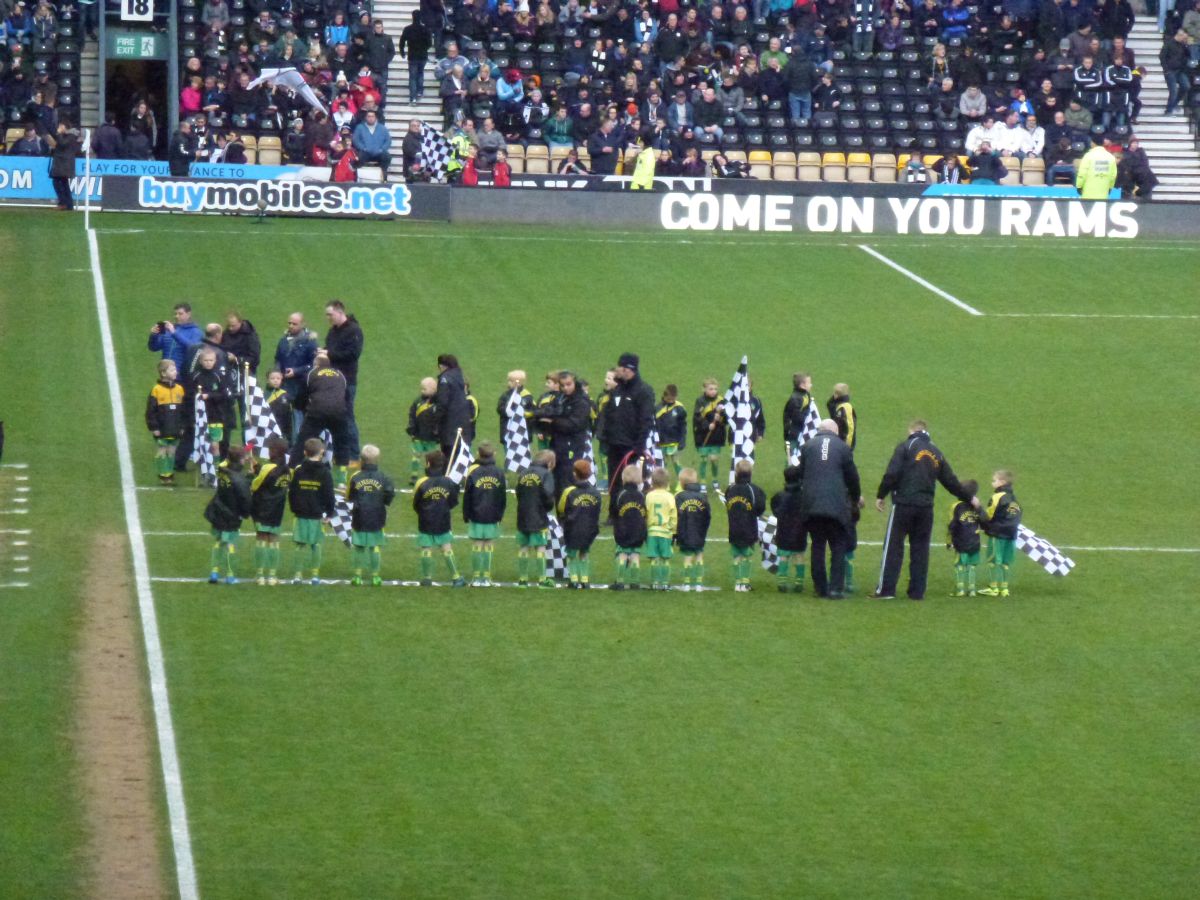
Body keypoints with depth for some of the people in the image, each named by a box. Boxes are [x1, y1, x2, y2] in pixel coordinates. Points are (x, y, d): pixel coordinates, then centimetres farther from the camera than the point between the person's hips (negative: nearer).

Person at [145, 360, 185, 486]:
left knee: (172, 453, 11)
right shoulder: (156, 390, -10)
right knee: (161, 454, 1)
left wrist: (182, 426, 11)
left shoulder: (179, 389, 5)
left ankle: (170, 474, 18)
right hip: (161, 432, -4)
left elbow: (184, 411, 14)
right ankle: (163, 475, 7)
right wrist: (153, 427, -10)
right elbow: (150, 411, -8)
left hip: (175, 431, 5)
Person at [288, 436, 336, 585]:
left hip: (301, 514, 1)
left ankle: (298, 574, 0)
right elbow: (329, 495, -4)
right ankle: (315, 575, 6)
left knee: (301, 545, 4)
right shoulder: (325, 472, -5)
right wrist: (330, 512, 7)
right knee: (316, 545, 5)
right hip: (318, 515, -1)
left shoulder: (298, 471, 0)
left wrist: (293, 509, 15)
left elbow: (291, 493, 4)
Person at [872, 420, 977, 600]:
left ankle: (886, 589, -6)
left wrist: (880, 496, -3)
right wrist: (969, 498, 32)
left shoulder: (905, 447, -1)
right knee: (920, 548, 10)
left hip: (904, 504, -4)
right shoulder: (936, 452, 15)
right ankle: (917, 591, 8)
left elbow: (892, 474, -12)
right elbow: (951, 481, 19)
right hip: (926, 507, 4)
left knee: (893, 546, -1)